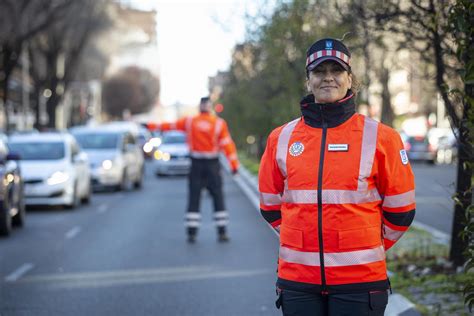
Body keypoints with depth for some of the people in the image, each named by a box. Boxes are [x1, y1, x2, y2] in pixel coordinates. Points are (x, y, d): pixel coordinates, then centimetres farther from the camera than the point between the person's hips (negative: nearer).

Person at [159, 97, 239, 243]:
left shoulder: (189, 122, 1)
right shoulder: (219, 123, -4)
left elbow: (170, 125, 10)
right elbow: (227, 144, -8)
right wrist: (234, 164, -7)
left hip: (196, 165, 1)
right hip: (212, 165, -1)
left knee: (194, 199, 5)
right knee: (218, 198, 3)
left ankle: (192, 232, 1)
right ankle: (222, 232, -1)